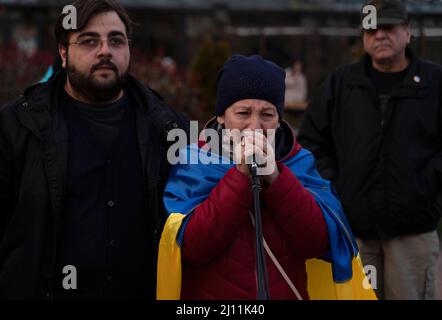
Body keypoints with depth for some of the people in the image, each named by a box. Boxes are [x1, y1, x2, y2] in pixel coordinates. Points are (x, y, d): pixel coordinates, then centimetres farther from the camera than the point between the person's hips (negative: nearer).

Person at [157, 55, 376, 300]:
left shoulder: (299, 161, -2)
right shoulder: (192, 163, -8)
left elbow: (317, 243, -15)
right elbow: (192, 247, -20)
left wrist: (274, 178, -25)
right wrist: (241, 176, -26)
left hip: (289, 293, 2)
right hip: (210, 293, -2)